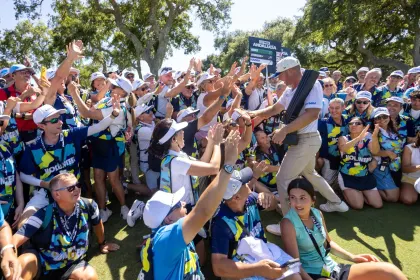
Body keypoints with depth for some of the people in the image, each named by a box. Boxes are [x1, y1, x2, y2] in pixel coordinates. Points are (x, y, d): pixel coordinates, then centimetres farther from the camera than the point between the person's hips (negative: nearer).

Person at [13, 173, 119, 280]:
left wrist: (102, 244, 22)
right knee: (25, 262, -37)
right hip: (40, 261, -2)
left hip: (72, 264, 3)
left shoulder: (88, 206, -15)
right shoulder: (45, 214, -20)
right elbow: (20, 236, -29)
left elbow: (97, 223, 6)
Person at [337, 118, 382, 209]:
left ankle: (361, 193, 27)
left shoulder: (367, 139, -2)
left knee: (378, 205, 1)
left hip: (365, 177, 3)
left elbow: (375, 151, -22)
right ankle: (347, 193, 17)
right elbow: (343, 148, -31)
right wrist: (360, 137, -45)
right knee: (358, 205, -13)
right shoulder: (343, 138, -7)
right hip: (348, 177, -3)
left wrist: (375, 136, -41)